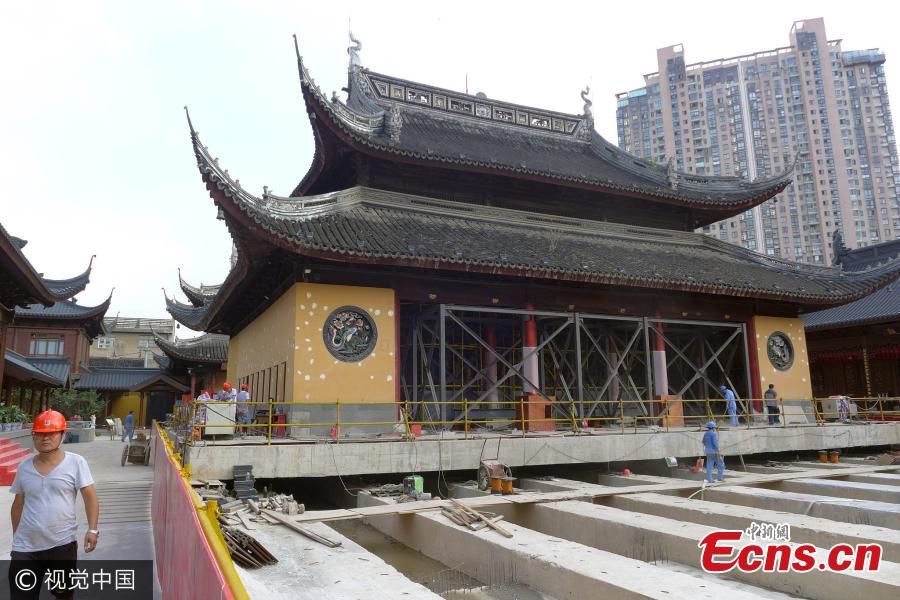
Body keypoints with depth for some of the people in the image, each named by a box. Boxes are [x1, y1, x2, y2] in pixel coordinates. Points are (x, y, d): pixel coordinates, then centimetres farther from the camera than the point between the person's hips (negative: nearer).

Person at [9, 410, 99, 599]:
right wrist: (15, 538, 16)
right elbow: (18, 505, 13)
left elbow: (90, 497, -9)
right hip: (25, 547, 2)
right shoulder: (24, 466, 4)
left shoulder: (76, 462, -7)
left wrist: (92, 529, -18)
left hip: (62, 544, -2)